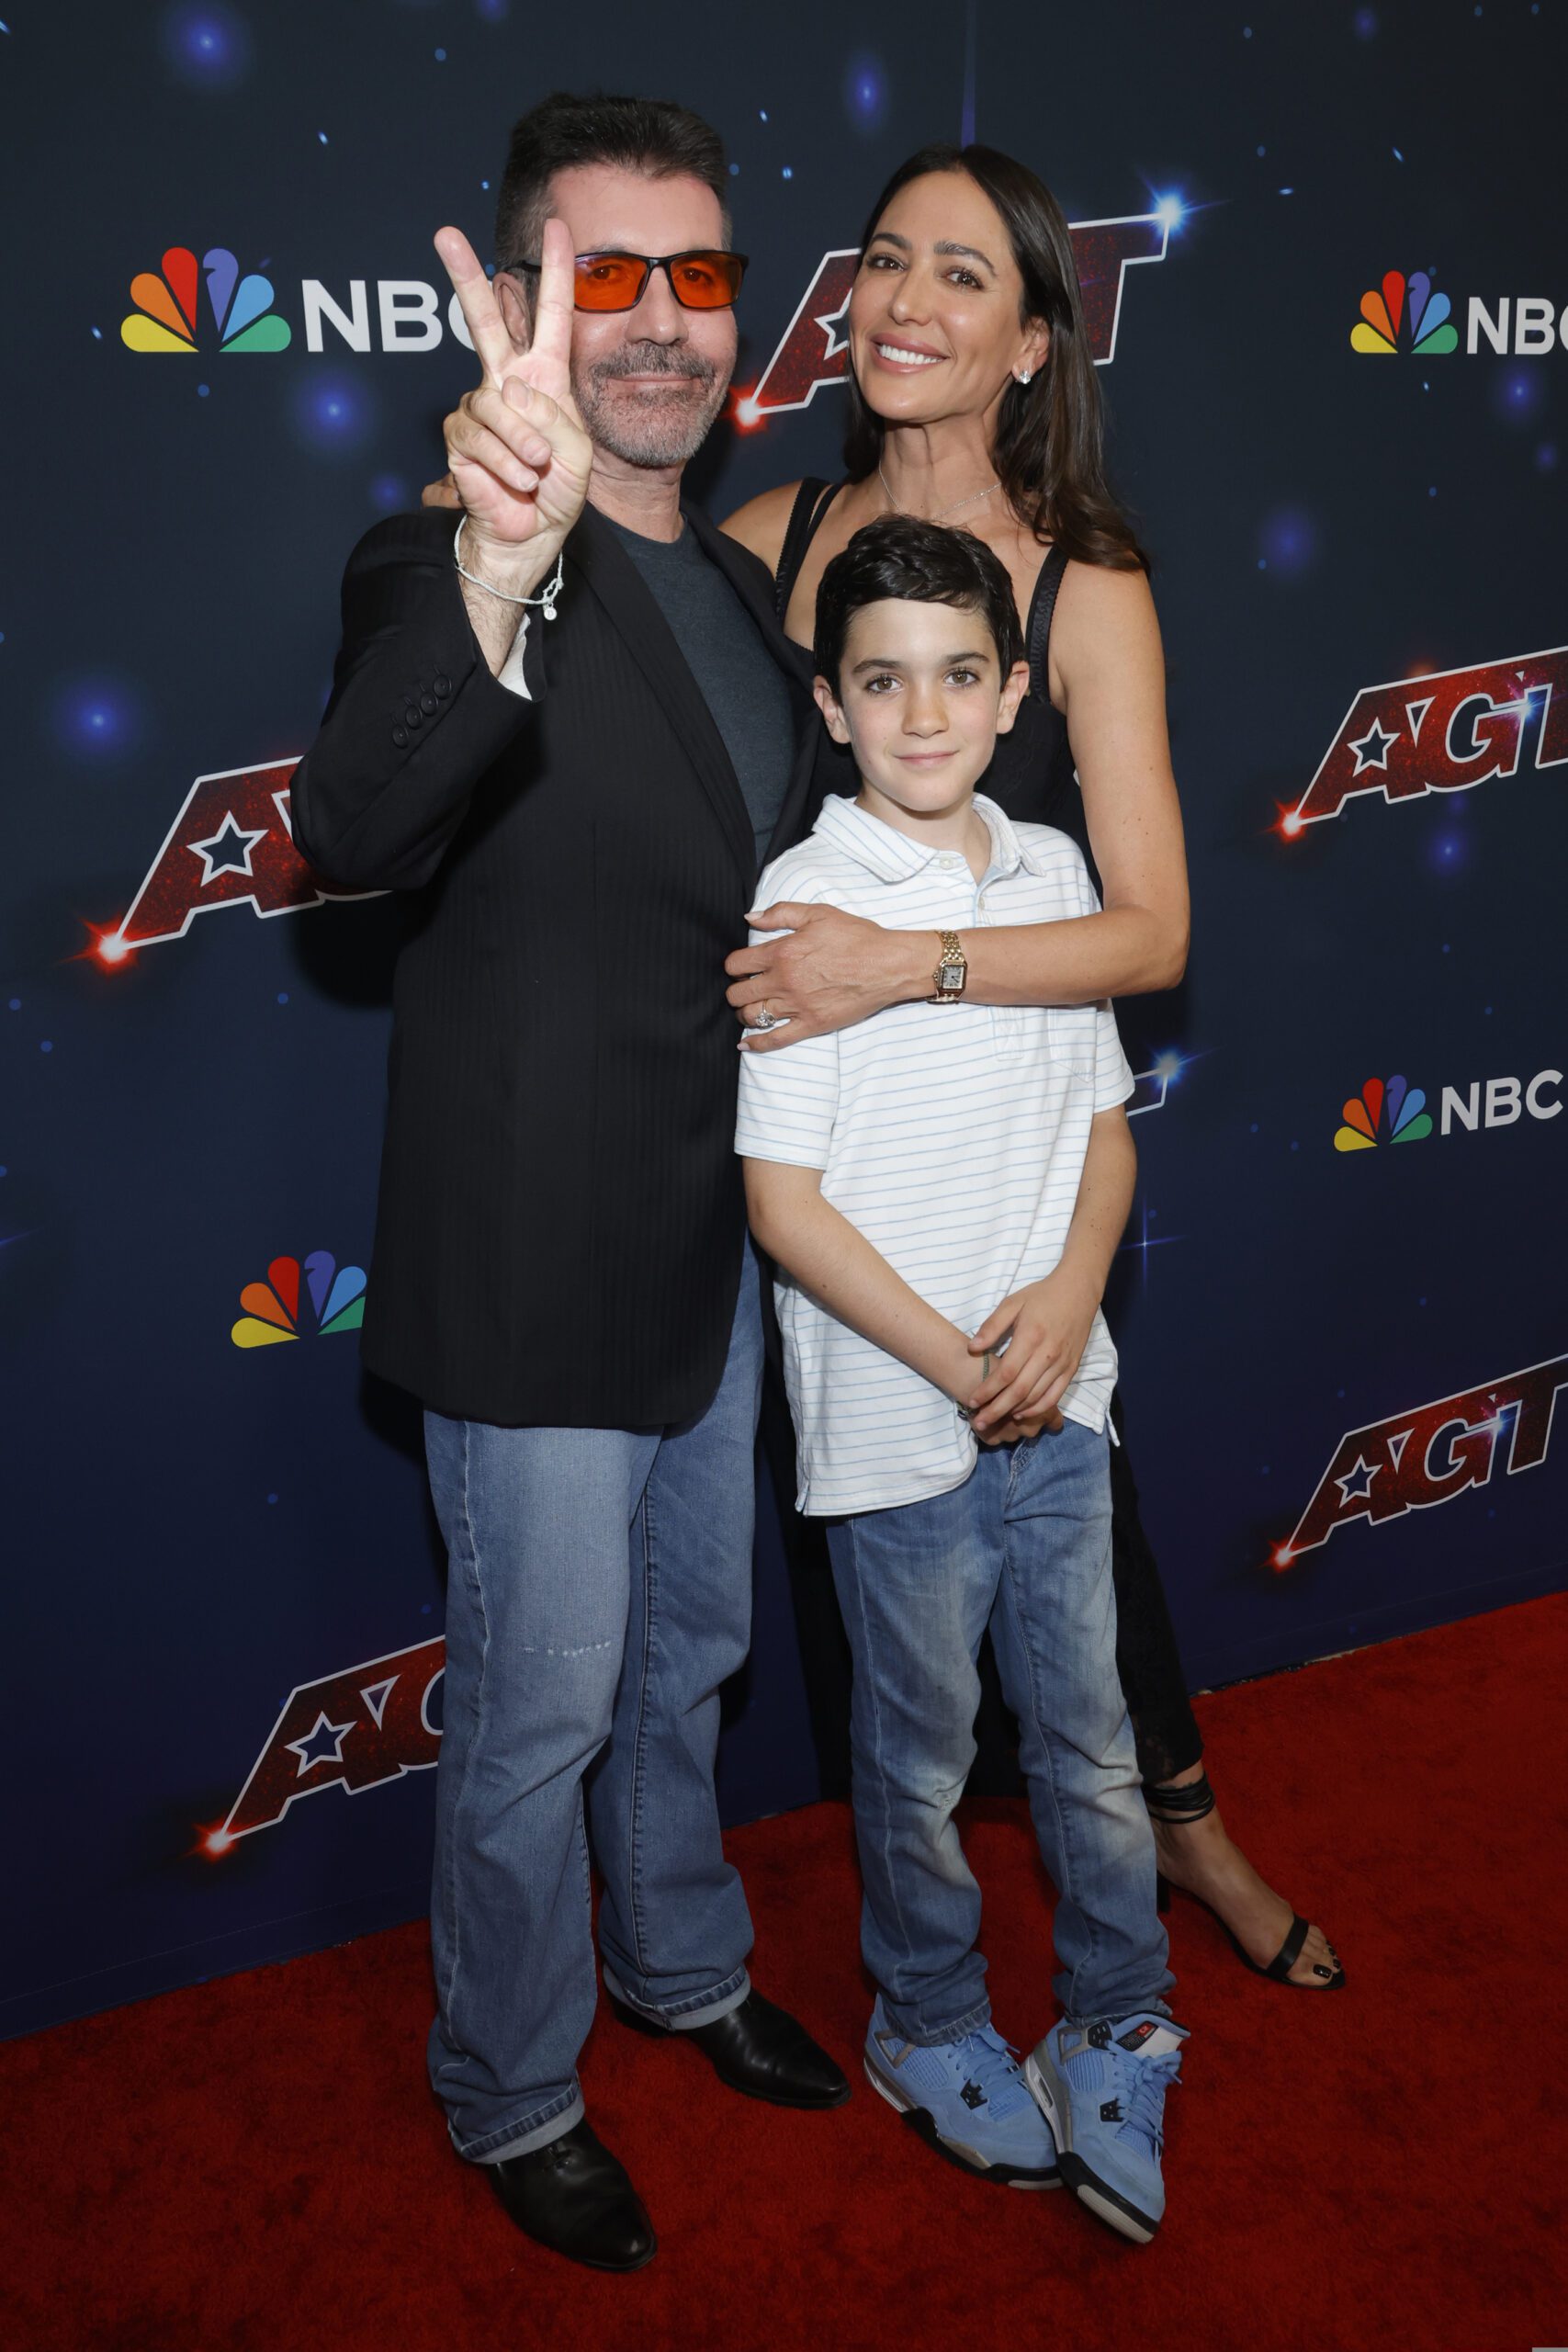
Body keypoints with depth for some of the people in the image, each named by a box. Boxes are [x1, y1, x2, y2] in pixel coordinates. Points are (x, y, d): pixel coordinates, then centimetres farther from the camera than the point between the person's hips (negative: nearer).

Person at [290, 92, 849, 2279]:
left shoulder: (745, 582, 8)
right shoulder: (448, 569, -17)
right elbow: (351, 833, -40)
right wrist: (501, 570, -54)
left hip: (717, 1242, 7)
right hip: (541, 1271, -7)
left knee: (687, 1657, 25)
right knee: (542, 1712, 10)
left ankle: (683, 1967, 50)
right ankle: (513, 2098, 36)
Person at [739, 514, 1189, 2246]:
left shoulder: (1053, 871, 2)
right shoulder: (806, 902, -13)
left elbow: (1105, 1125, 9)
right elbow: (783, 1201, -14)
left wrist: (1067, 1301, -8)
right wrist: (958, 1363, -14)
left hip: (1056, 1404, 4)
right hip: (895, 1430, -4)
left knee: (1090, 1740, 16)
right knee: (921, 1762, 15)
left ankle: (1115, 2038, 37)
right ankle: (930, 2033, 39)